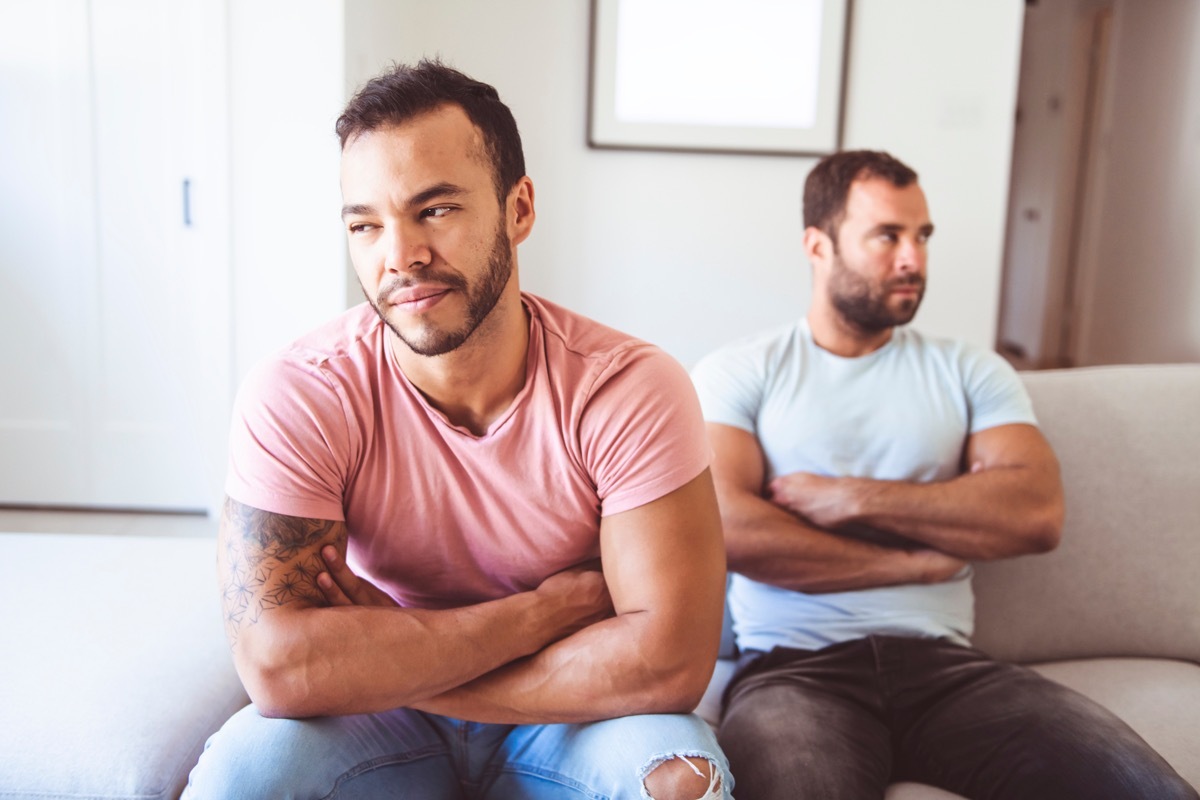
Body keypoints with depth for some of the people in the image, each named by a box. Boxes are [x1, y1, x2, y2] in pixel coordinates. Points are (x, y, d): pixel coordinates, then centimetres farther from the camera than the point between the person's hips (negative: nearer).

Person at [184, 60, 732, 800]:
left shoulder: (631, 389, -20)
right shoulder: (296, 397, -19)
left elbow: (670, 659, -26)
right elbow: (278, 667, -28)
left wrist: (389, 664, -24)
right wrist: (551, 608, -25)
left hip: (569, 722, 0)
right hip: (380, 727, 1)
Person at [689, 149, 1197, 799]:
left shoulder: (969, 372, 15)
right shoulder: (738, 374, 6)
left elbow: (1038, 514, -2)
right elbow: (728, 529, -11)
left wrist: (850, 498, -7)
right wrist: (918, 562, -4)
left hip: (944, 664, 3)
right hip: (794, 665, -3)